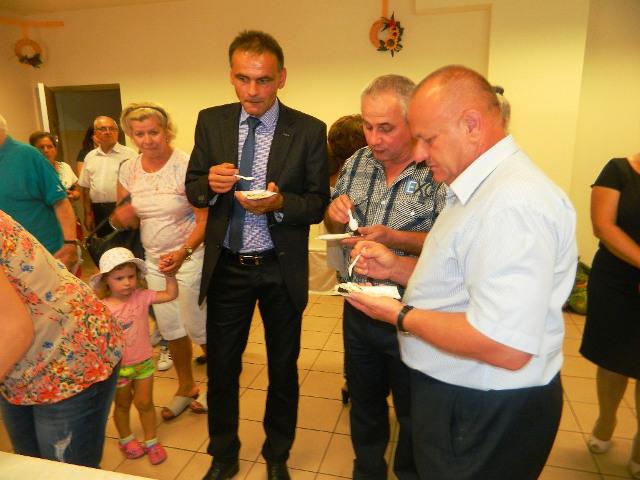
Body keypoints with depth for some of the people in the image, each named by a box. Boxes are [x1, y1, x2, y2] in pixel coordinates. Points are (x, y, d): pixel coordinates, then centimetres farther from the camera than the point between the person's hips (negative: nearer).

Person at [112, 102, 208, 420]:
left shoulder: (186, 166, -17)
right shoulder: (128, 170, 0)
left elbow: (205, 219, -18)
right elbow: (120, 218, 9)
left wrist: (183, 253, -31)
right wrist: (120, 218, -14)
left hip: (189, 257, -5)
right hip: (154, 260, 6)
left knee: (198, 328, 5)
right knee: (170, 329, 15)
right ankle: (186, 388, 36)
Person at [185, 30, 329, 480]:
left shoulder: (309, 130, -8)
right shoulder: (211, 121, 0)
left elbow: (318, 204, -6)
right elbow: (193, 189, 4)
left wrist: (280, 202, -26)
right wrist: (210, 182, -19)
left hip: (281, 270, -1)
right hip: (225, 268, 2)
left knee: (283, 369, 16)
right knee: (221, 368, 15)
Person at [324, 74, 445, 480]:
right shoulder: (357, 162, 1)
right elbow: (333, 228, 11)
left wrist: (393, 238, -30)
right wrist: (335, 214, -11)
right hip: (358, 309, 5)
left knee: (413, 413, 17)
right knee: (364, 401, 24)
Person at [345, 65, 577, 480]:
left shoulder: (512, 202, -27)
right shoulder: (479, 186, 8)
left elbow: (506, 348, -33)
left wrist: (400, 315, -21)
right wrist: (397, 268, 2)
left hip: (486, 417, -9)